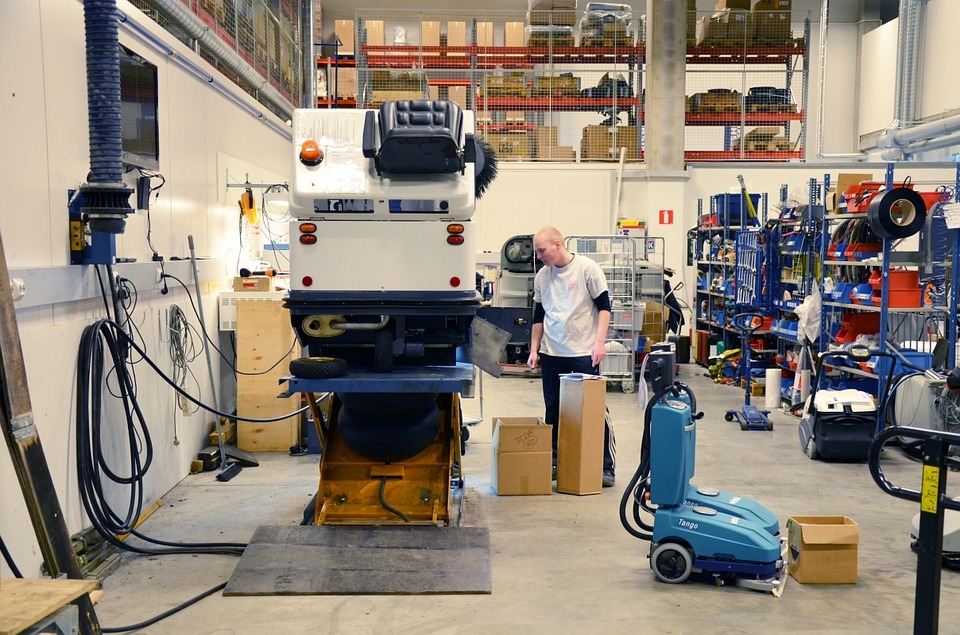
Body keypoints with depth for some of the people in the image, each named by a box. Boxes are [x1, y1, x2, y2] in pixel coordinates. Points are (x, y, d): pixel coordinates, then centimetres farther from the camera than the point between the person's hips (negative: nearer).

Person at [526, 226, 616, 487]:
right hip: (551, 355, 5)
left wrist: (599, 342, -14)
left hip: (584, 353, -5)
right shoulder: (542, 276, 8)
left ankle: (607, 467, 9)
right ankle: (553, 463, 20)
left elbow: (604, 306, -5)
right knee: (553, 412, 9)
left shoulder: (587, 268, -6)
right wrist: (534, 350, 11)